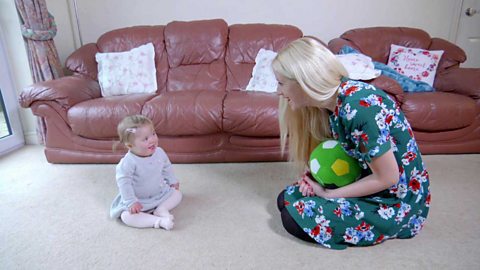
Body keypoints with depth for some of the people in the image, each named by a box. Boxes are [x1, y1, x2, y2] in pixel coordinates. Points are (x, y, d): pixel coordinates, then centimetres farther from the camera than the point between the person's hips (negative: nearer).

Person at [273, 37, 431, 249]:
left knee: (294, 216, -13)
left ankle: (390, 227, 2)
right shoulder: (331, 101, -3)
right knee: (287, 198, 5)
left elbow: (387, 178, -23)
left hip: (397, 202, -8)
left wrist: (328, 194, -14)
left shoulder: (358, 107, -30)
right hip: (369, 183, 8)